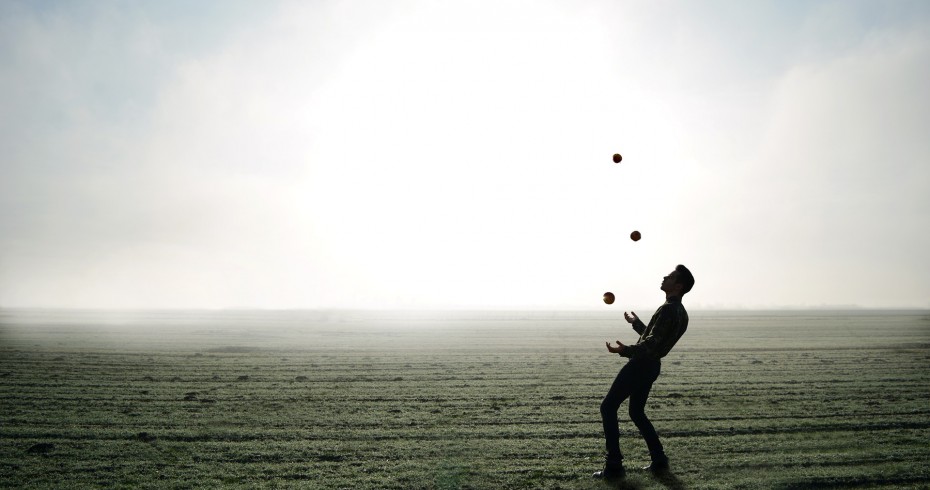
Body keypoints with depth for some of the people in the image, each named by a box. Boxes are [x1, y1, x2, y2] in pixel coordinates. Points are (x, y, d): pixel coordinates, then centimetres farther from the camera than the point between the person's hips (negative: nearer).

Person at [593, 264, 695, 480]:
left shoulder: (668, 310, -18)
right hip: (652, 365, 10)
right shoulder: (681, 313, 14)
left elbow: (651, 343, -28)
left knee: (608, 407, -4)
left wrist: (626, 350, -38)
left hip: (640, 364, -10)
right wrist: (636, 322, 39)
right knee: (636, 412, 21)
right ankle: (659, 460, 21)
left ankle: (614, 466, -5)